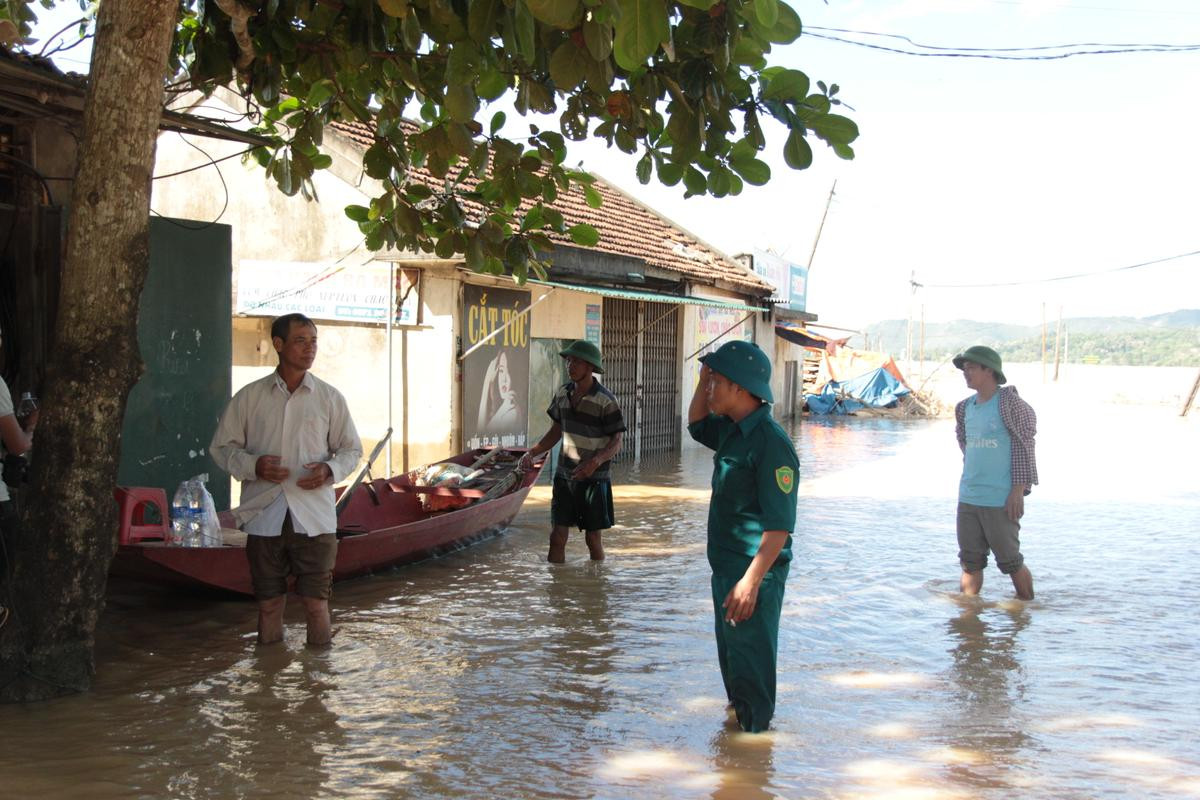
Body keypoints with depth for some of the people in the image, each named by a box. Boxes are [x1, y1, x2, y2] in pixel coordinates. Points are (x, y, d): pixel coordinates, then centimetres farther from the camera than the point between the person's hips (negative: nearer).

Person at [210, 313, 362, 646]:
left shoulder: (329, 397, 6)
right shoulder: (249, 397, 5)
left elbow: (352, 448, 12)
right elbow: (222, 446, 9)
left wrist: (329, 469, -10)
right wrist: (252, 465, -11)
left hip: (315, 518, 0)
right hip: (264, 515, 1)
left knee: (316, 602, 1)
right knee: (268, 604, 8)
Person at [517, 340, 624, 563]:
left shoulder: (605, 401, -14)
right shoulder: (563, 393, 4)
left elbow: (616, 443, -13)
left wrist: (595, 461, -31)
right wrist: (532, 452, 1)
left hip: (593, 479, -5)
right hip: (564, 476, 5)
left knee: (593, 539, 5)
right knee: (557, 537, 3)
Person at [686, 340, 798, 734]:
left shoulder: (771, 443, -21)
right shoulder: (732, 431, 8)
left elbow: (780, 525, -25)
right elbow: (696, 425, 31)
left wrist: (750, 581, -29)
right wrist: (703, 379, 15)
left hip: (753, 575, -10)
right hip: (726, 568, 10)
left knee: (750, 664, -2)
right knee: (731, 659, 21)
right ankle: (737, 719, 36)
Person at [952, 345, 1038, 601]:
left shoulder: (1008, 402, -8)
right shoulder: (965, 407, 11)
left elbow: (1024, 446, -8)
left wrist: (1018, 490, -12)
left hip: (1001, 500, -6)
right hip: (968, 498, 6)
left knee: (1009, 560, 4)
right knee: (970, 561, 7)